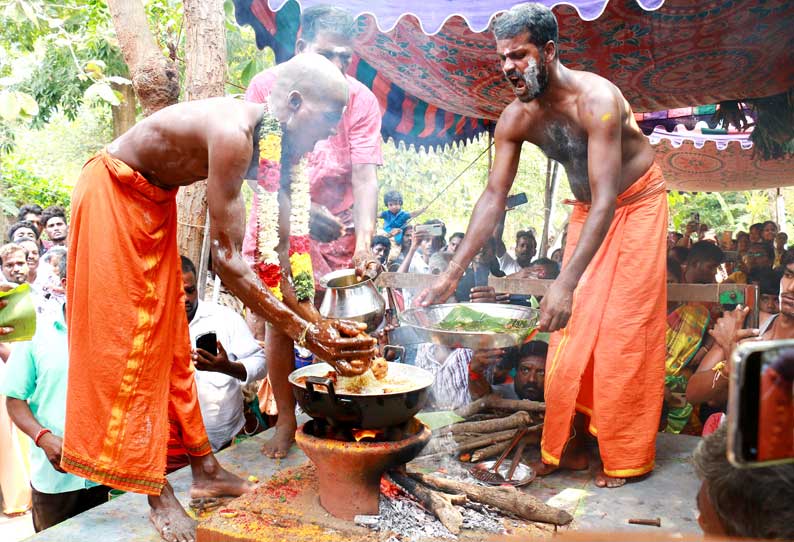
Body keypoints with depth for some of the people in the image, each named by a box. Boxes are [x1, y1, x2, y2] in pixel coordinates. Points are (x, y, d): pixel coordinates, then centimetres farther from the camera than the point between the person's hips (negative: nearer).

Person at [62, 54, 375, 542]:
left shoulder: (278, 144, -7)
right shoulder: (233, 132, -33)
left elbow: (273, 258, -5)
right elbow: (226, 258, -36)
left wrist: (318, 321, -9)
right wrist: (304, 333, -35)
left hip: (155, 200, 9)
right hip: (113, 193, -9)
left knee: (168, 337, 9)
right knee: (127, 339, -7)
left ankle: (205, 469, 19)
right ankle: (158, 491, 2)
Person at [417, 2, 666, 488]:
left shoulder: (596, 99, -31)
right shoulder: (515, 120, -13)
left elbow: (606, 200, -38)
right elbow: (494, 196, -11)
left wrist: (566, 283, -48)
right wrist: (453, 274, -16)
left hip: (636, 204, -5)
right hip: (587, 209, 6)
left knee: (625, 331, -6)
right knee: (571, 332, 3)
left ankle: (627, 458, 8)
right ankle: (569, 445, 16)